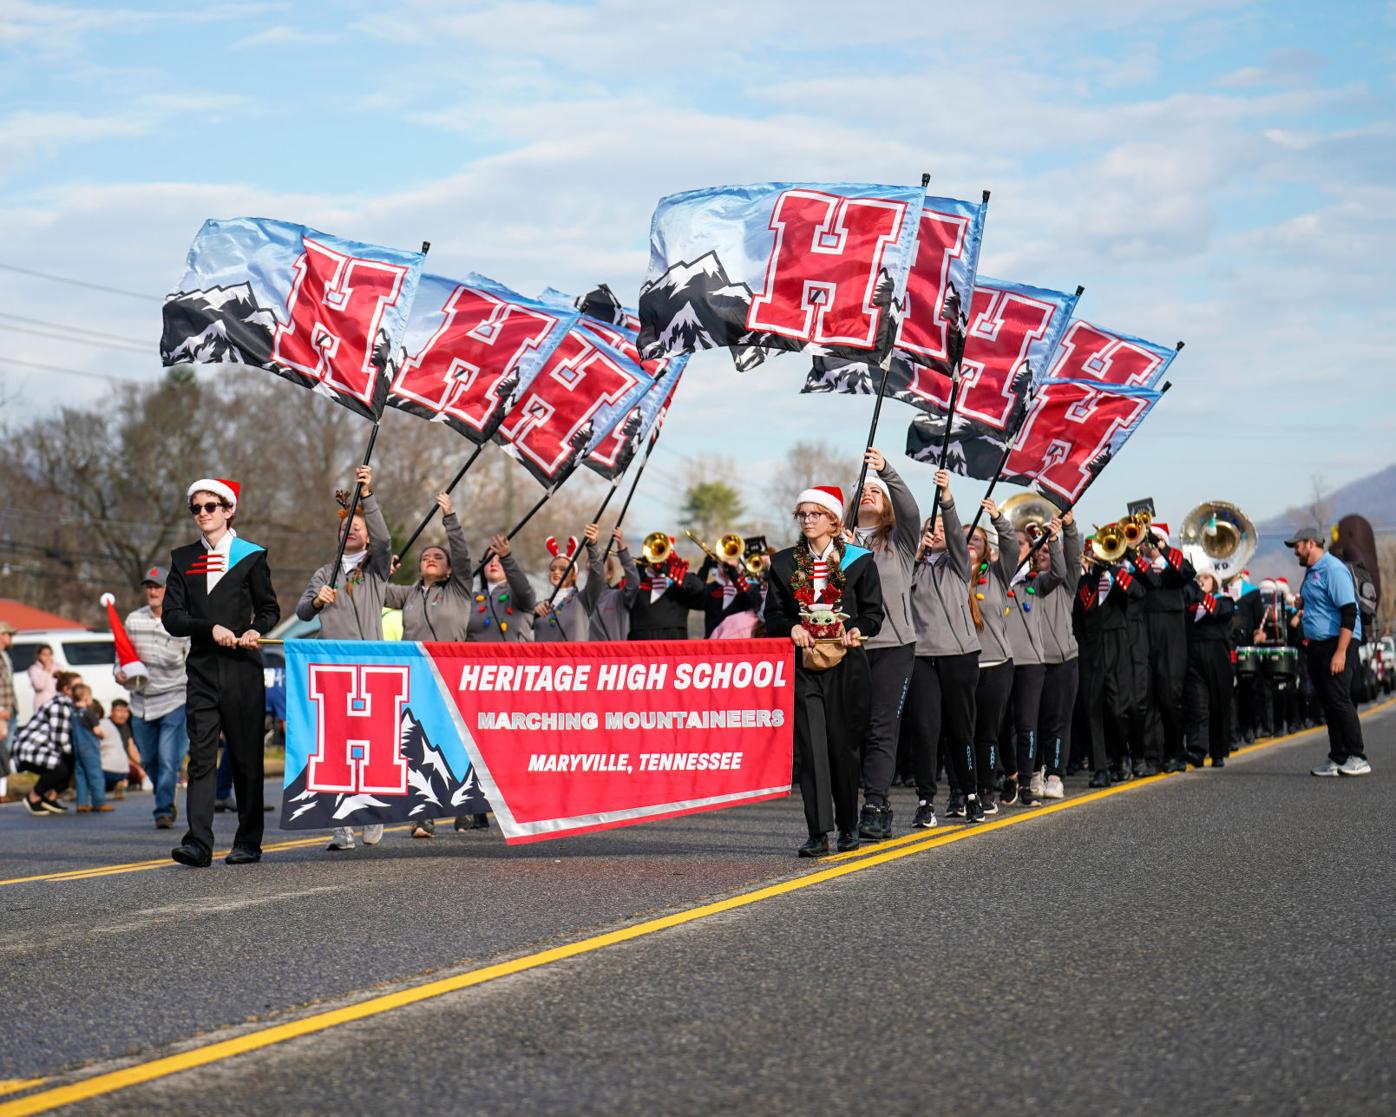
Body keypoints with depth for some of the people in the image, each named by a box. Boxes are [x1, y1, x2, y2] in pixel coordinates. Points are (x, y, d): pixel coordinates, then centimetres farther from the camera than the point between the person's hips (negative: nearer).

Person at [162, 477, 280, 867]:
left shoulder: (251, 556, 6)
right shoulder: (183, 559, 11)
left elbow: (270, 609, 10)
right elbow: (171, 617, 4)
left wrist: (255, 630, -11)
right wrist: (211, 628, -13)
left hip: (242, 670, -1)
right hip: (202, 670, 1)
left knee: (247, 757, 3)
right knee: (201, 757, -9)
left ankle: (249, 843, 12)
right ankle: (198, 843, -17)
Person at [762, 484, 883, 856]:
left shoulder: (858, 561, 5)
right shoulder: (784, 563, 10)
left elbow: (873, 612, 6)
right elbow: (773, 613, 10)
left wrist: (857, 629, -15)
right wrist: (791, 627, -11)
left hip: (845, 664, -1)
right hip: (802, 663, 1)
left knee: (843, 745, 3)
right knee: (811, 746, -8)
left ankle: (848, 826, 20)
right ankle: (818, 833, -10)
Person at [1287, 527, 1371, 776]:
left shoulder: (1333, 570, -13)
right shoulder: (1310, 572, 16)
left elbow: (1349, 613, -19)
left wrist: (1340, 652, -24)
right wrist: (1308, 639, 16)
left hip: (1338, 643, -9)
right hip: (1317, 646, 9)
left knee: (1339, 700, -11)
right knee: (1328, 703, 8)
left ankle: (1358, 758, -7)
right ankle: (1337, 759, 12)